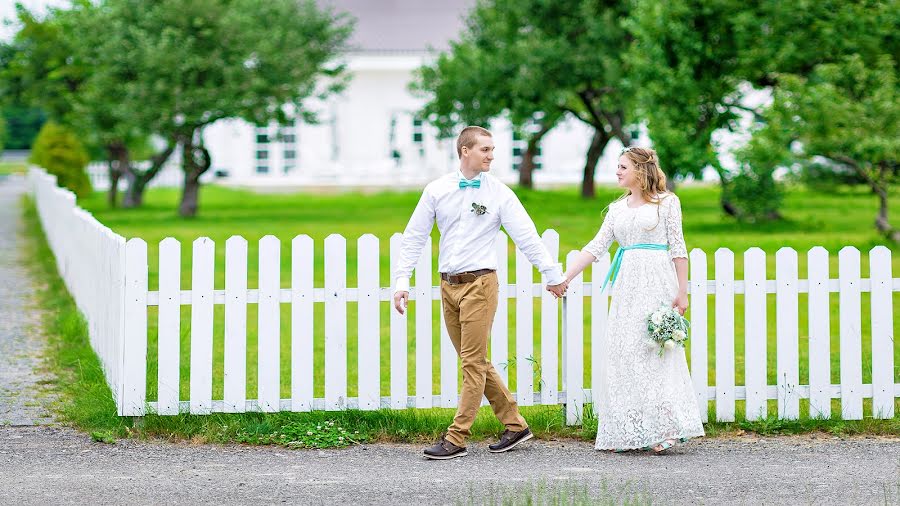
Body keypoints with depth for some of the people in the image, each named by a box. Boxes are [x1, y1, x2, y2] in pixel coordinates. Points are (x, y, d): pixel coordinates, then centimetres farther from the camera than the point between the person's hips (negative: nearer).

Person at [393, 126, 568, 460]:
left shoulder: (499, 194, -1)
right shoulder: (437, 191, 7)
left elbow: (527, 237, 1)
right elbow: (414, 238, 9)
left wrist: (552, 275, 2)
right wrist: (402, 281, 3)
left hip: (479, 284, -4)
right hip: (448, 285, 4)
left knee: (473, 363, -6)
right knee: (475, 362, 9)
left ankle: (456, 440, -5)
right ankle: (515, 425, 20)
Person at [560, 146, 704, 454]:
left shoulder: (666, 202, 1)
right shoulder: (618, 208, 15)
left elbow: (678, 249, -2)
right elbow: (596, 247, 11)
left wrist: (682, 292, -8)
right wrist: (565, 277, 3)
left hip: (657, 284, -5)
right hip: (626, 286, 5)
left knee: (654, 353, -9)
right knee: (623, 356, 1)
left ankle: (663, 431, -7)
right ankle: (628, 434, 5)